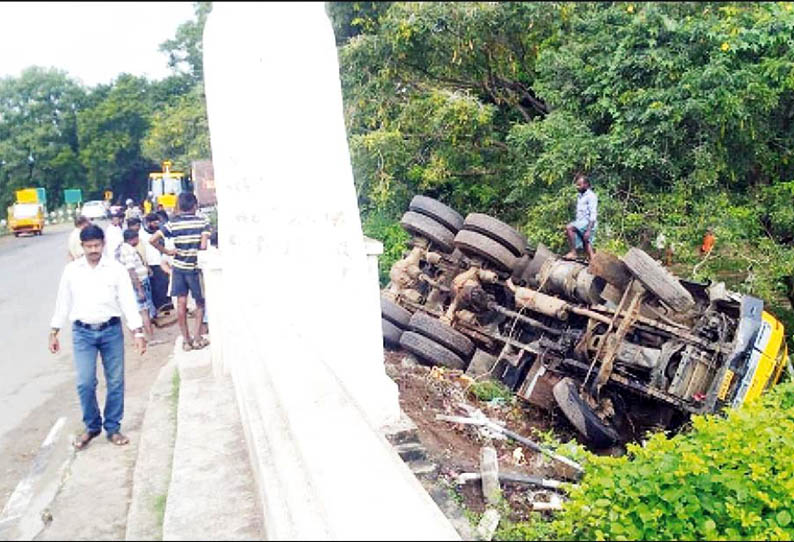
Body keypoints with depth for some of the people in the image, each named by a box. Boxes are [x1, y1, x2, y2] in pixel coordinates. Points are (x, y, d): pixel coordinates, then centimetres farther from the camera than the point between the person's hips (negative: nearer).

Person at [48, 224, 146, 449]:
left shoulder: (116, 268, -3)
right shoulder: (71, 270, 2)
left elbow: (128, 300, -5)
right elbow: (63, 302, 9)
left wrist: (138, 333, -10)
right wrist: (53, 332, 9)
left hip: (111, 330, -1)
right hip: (83, 332, 1)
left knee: (115, 382, 5)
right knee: (85, 383, -1)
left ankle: (113, 428, 19)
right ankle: (92, 426, 20)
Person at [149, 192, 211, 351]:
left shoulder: (172, 224, -2)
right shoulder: (203, 222, -7)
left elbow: (152, 240, -10)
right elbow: (203, 246, -18)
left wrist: (166, 251, 2)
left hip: (178, 267, 2)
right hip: (195, 267, -2)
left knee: (181, 303, 7)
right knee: (200, 303, 12)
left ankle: (186, 340, 12)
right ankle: (198, 338, 8)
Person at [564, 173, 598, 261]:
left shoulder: (591, 196, -7)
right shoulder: (579, 196, 20)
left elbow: (593, 215, -15)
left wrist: (589, 230, -22)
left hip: (587, 222, -8)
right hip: (580, 222, 8)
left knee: (569, 228, -27)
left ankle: (573, 252, -24)